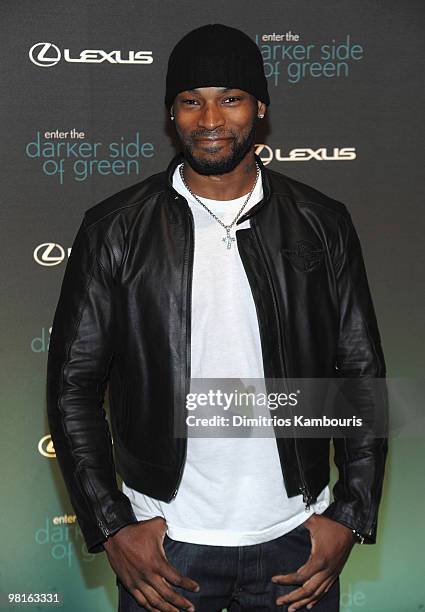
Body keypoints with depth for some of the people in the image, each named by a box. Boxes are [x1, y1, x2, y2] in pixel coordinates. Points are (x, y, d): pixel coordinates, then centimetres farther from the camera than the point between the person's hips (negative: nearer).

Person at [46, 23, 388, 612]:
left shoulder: (323, 225, -1)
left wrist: (351, 516, -4)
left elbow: (363, 377, 3)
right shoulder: (115, 230, -5)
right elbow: (74, 383, -3)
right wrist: (111, 526, -8)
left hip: (296, 535, 1)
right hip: (164, 541, -1)